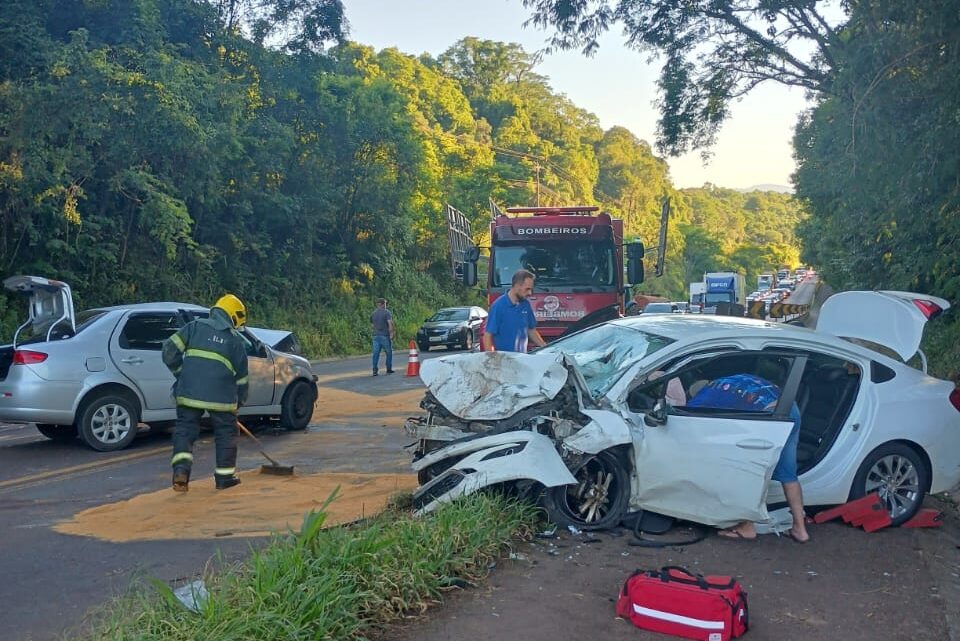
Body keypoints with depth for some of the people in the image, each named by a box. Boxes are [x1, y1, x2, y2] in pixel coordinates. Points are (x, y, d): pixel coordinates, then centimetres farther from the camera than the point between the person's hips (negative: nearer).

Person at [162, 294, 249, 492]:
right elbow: (241, 376, 16)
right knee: (226, 432, 14)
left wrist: (180, 373, 18)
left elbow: (169, 350, 5)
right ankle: (225, 476, 18)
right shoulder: (236, 340, 13)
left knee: (185, 428, 11)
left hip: (189, 391, 1)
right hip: (221, 396, -1)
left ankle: (181, 469, -6)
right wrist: (239, 401, 28)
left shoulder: (195, 326, 13)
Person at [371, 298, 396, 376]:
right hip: (385, 335, -4)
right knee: (389, 352, 10)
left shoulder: (373, 313, 10)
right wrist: (391, 334, -12)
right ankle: (389, 369, 14)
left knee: (376, 353, 2)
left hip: (376, 335, 4)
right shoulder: (386, 312, -6)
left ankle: (375, 370, -4)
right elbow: (390, 323, -15)